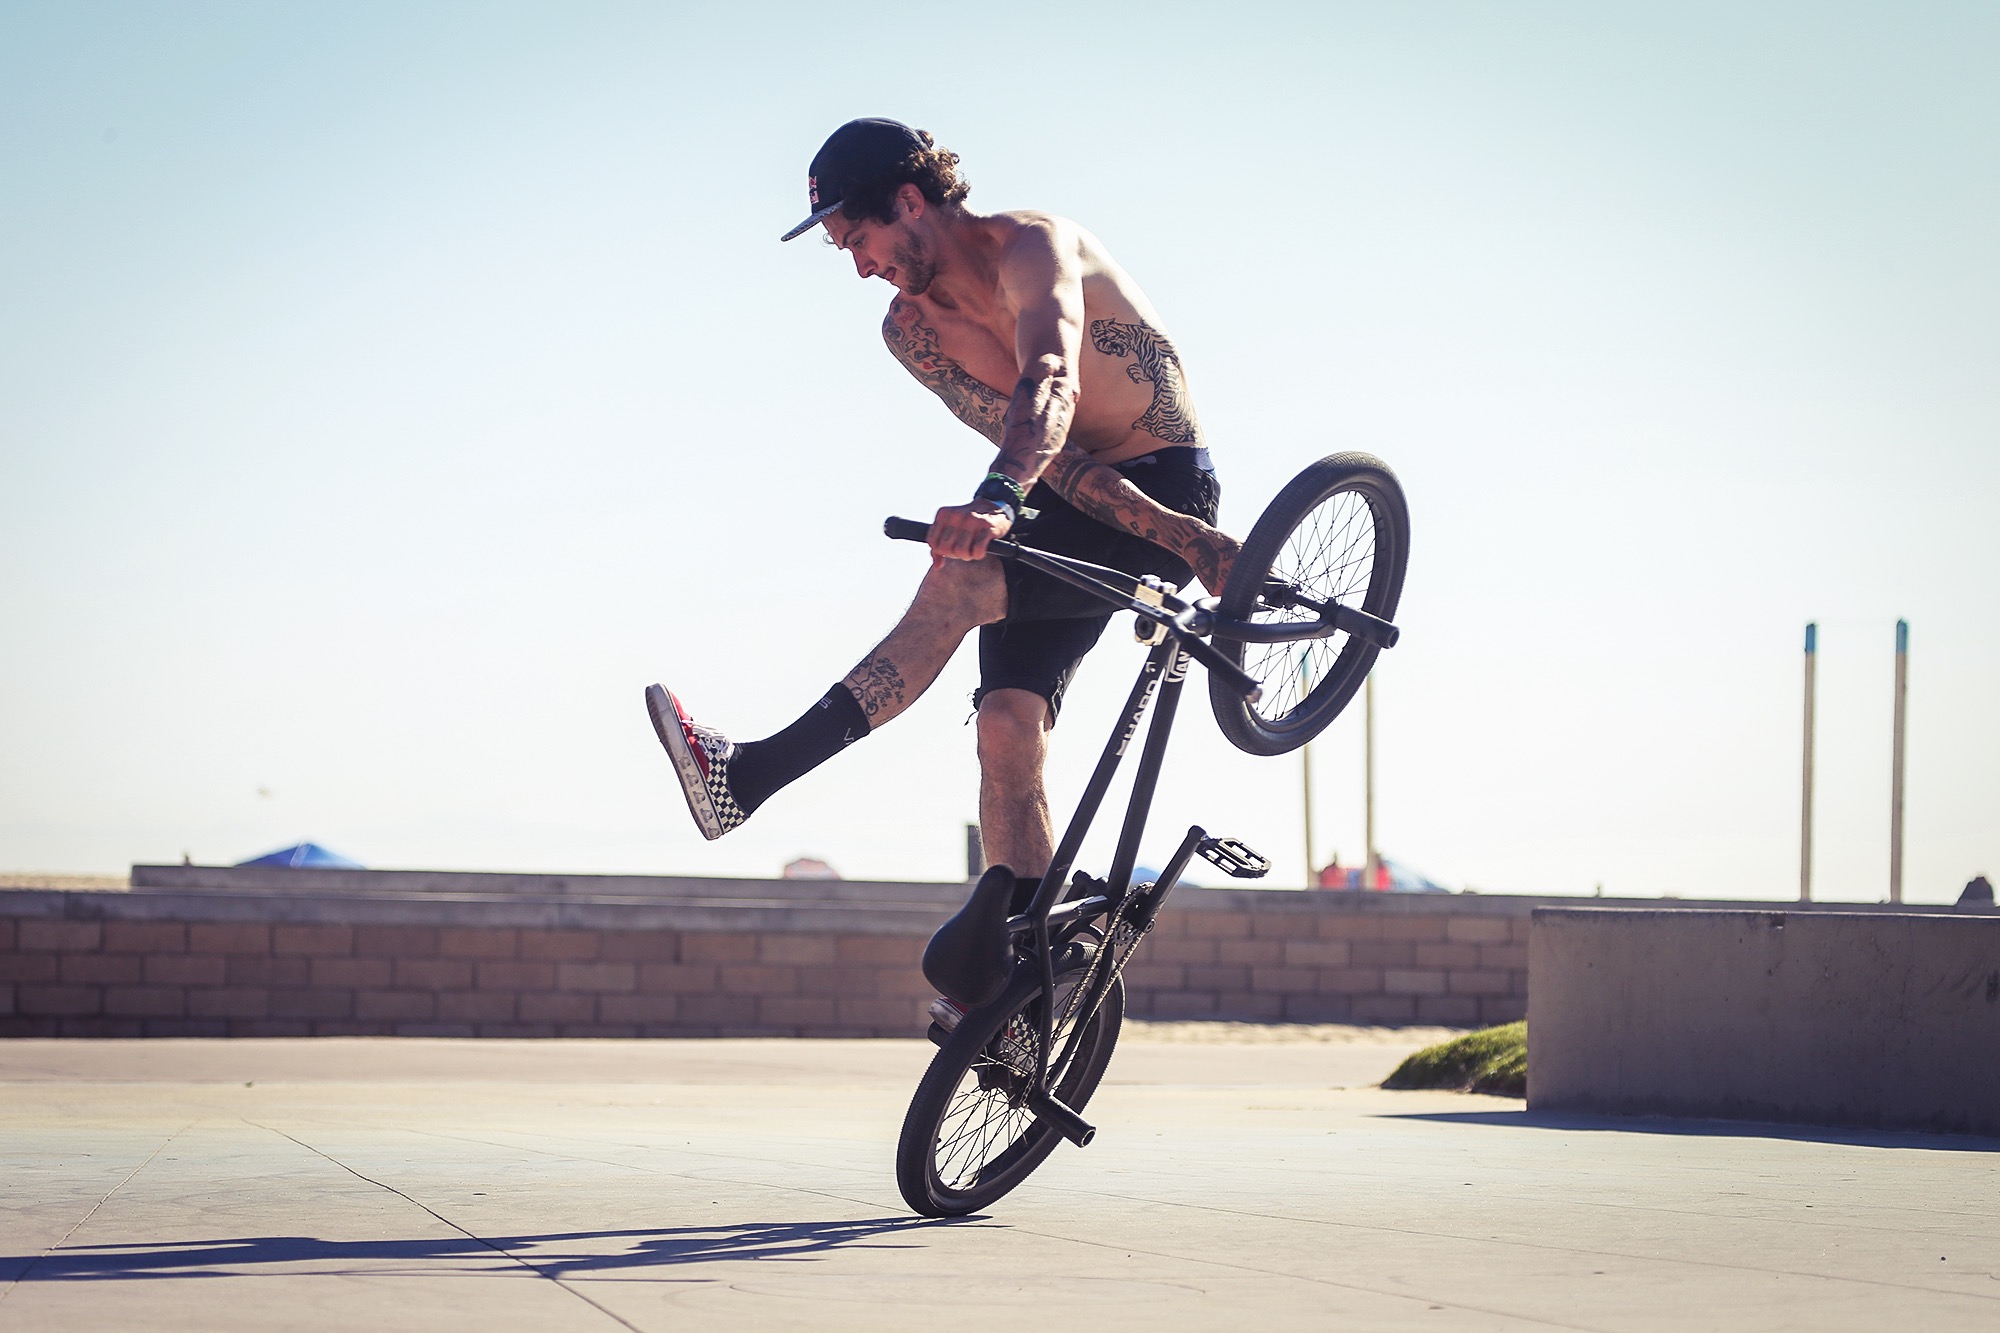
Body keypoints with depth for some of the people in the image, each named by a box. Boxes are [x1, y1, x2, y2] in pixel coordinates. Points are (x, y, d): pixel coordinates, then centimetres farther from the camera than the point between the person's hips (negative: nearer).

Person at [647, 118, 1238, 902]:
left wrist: (994, 501, -58)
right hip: (1064, 503, 7)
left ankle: (755, 775, -29)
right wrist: (1177, 535, -26)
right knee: (1006, 728, -12)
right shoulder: (911, 329, 1)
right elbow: (1033, 445, -12)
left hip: (1169, 481, -7)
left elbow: (1050, 386, -38)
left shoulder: (1031, 248, -18)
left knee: (961, 580, -28)